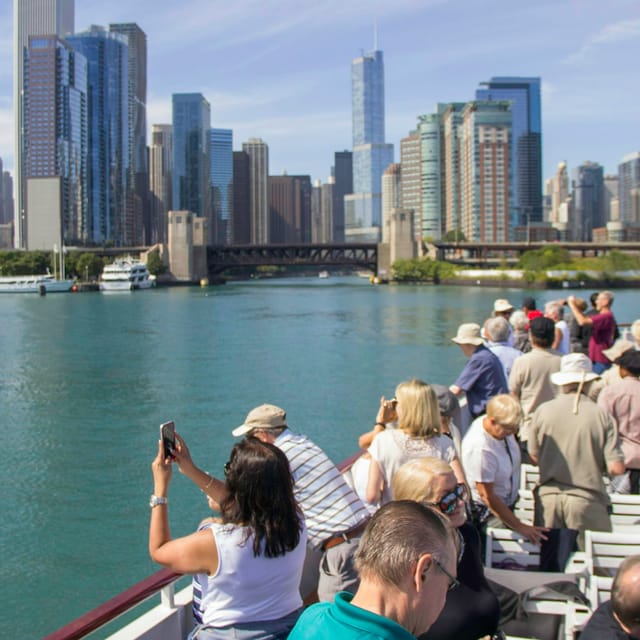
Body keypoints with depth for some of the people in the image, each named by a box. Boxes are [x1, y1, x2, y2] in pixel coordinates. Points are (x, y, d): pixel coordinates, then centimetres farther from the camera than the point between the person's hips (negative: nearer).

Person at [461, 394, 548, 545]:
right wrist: (519, 527, -20)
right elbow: (487, 496, -25)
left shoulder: (502, 427, -9)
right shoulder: (479, 448, -32)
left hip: (507, 503, 8)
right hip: (487, 512, -8)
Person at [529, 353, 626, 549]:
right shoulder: (601, 415, -7)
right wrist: (595, 462, 11)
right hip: (587, 499, -2)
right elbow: (616, 469, -9)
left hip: (548, 496, 2)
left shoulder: (542, 411, -2)